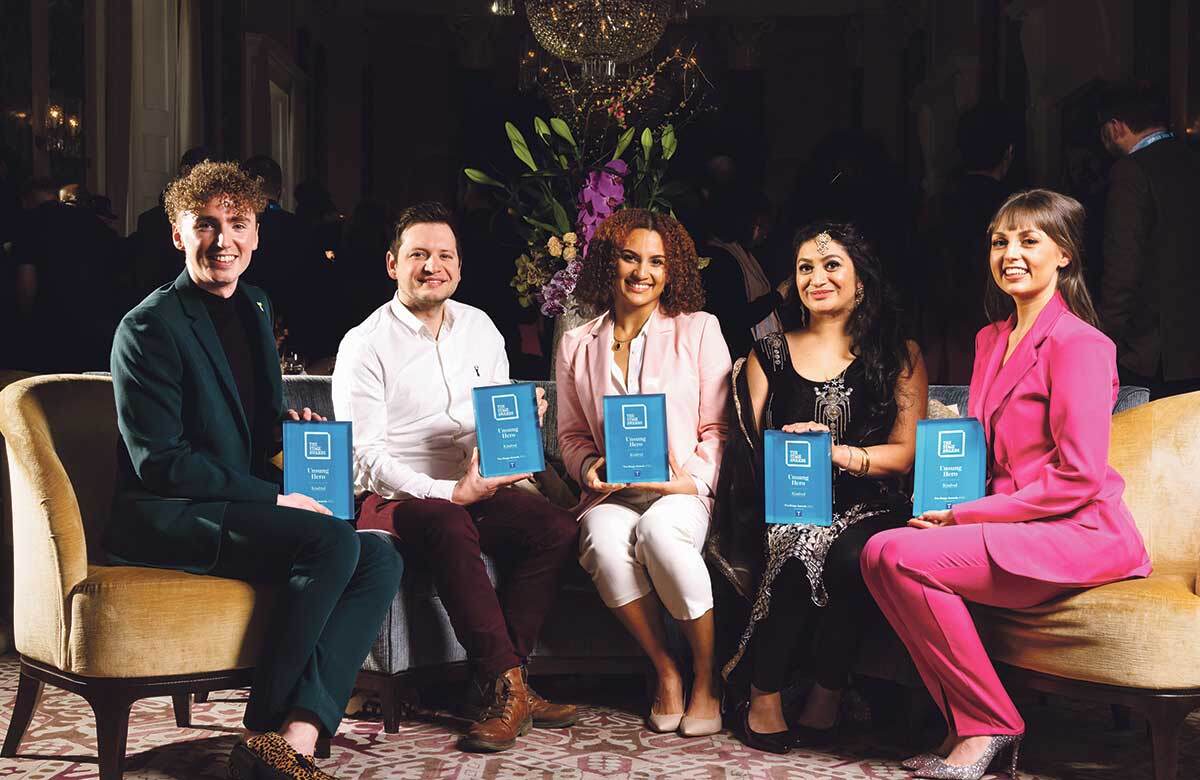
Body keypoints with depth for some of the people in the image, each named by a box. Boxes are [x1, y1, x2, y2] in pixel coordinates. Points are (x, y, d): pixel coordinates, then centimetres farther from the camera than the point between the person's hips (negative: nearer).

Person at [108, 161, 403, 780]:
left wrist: (289, 428, 2)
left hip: (243, 508, 8)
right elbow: (158, 462, -16)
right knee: (333, 540, -28)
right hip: (161, 520, -8)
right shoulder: (149, 327, -11)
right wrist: (275, 498, -18)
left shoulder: (254, 308, 16)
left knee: (380, 558, -14)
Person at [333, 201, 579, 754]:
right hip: (395, 498, -5)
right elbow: (366, 457, -12)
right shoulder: (365, 345, -5)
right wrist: (448, 492, -24)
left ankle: (493, 686, -20)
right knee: (448, 525, -38)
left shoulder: (479, 328, 13)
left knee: (556, 528, -22)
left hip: (475, 489, 5)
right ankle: (509, 685, -32)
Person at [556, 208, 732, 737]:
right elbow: (570, 434, 19)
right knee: (605, 543, -35)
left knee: (659, 531, -38)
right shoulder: (577, 345, 16)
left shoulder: (698, 330, 9)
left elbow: (716, 427, 6)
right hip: (612, 495, 2)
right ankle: (665, 671, -16)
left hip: (682, 492, -2)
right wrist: (588, 467, -4)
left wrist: (691, 477, -11)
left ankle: (705, 677, -21)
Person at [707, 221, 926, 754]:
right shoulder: (769, 356, 15)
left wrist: (836, 452, -15)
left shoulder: (898, 355, 11)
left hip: (866, 505, 0)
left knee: (853, 555, -35)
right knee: (804, 549, -34)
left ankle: (825, 694, -16)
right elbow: (752, 448, 12)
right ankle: (764, 695, -20)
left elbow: (905, 452, 2)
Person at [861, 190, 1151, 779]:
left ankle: (992, 724, -10)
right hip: (1010, 528, 9)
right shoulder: (992, 338, 16)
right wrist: (946, 503, 2)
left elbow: (1077, 478, -17)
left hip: (1079, 534, -9)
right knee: (878, 553, -11)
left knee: (900, 555, -24)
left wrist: (964, 516, -15)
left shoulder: (1077, 343, -12)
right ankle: (965, 724, -4)